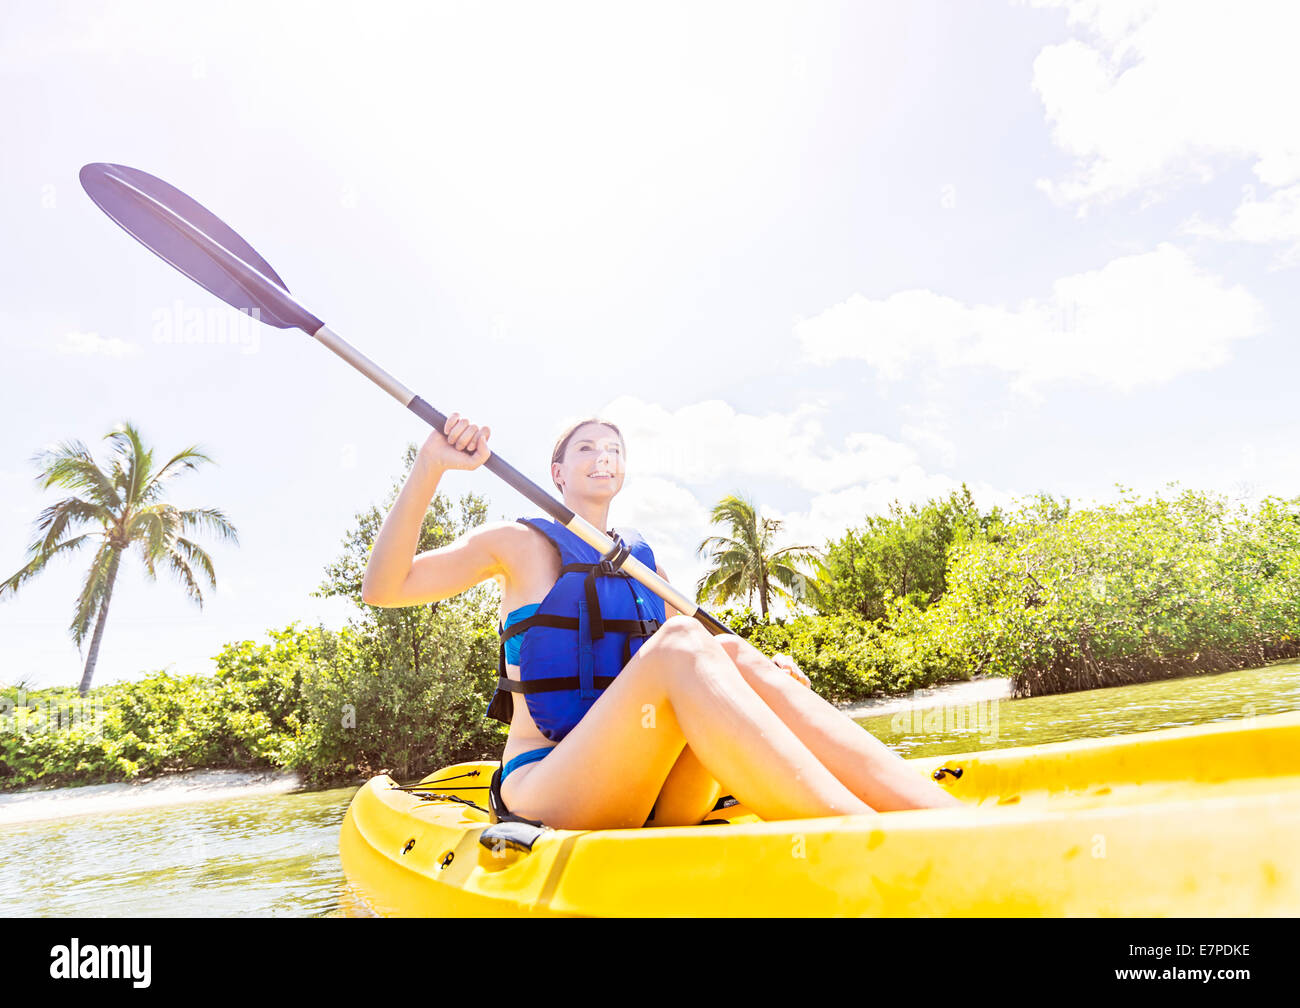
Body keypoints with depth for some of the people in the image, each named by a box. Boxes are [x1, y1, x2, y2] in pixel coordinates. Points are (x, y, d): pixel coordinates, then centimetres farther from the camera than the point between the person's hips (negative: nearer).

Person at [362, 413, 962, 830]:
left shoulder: (643, 563, 21)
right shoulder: (520, 544, 7)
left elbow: (704, 662, 16)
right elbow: (384, 587, -3)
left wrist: (761, 668, -6)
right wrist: (431, 464, -13)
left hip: (647, 795, 5)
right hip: (542, 792, -4)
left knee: (732, 653, -23)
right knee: (677, 646, -31)